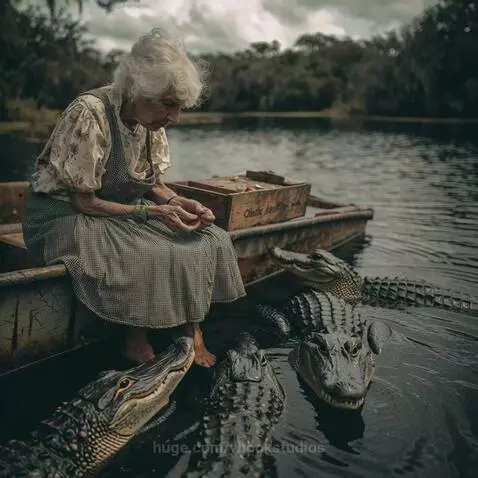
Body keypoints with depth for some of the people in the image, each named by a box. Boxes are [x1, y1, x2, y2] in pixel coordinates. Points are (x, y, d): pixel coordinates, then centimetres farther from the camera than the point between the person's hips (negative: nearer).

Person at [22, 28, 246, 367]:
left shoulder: (150, 120, -3)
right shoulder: (89, 115, -25)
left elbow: (153, 183, 7)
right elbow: (83, 201, -21)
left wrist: (179, 203, -13)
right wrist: (151, 212, -26)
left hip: (126, 213, 7)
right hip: (68, 217, -7)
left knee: (210, 240, -8)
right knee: (157, 256, -29)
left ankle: (193, 337, -2)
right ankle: (137, 342, -5)